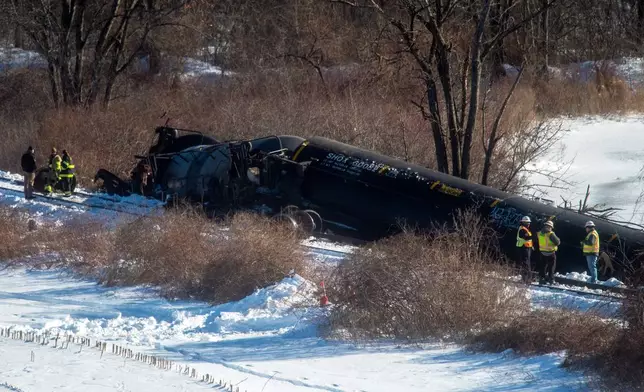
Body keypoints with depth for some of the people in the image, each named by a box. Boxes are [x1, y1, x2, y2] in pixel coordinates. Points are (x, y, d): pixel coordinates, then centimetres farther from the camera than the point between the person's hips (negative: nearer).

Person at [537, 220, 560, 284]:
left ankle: (542, 278, 10)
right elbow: (557, 242, -19)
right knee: (551, 267, 7)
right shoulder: (550, 234, -19)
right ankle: (551, 279, 6)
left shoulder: (539, 233, -1)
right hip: (550, 253, -5)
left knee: (542, 267, 13)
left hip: (542, 252, 5)